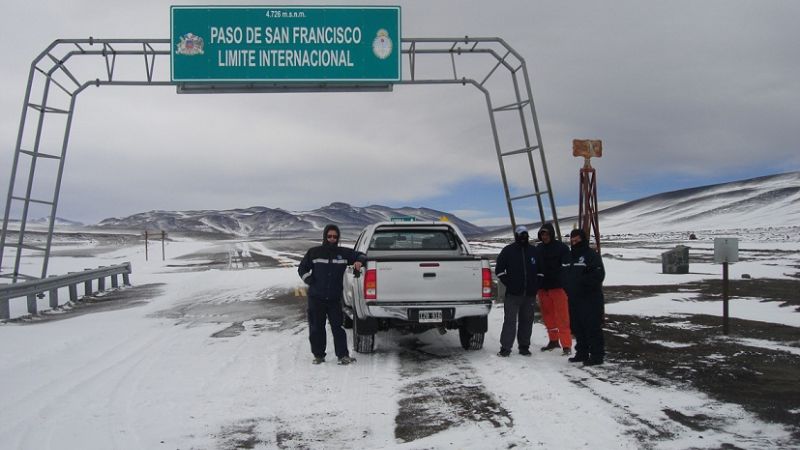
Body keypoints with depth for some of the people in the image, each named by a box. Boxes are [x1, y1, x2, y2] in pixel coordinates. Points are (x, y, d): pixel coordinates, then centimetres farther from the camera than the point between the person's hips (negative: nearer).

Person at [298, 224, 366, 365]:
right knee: (316, 328, 6)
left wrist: (359, 261, -8)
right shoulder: (314, 252, 3)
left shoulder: (344, 253, 4)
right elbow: (302, 268, 12)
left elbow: (360, 255, 15)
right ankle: (318, 355, 17)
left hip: (335, 298, 0)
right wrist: (310, 281, -2)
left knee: (337, 327, -6)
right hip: (316, 298, 0)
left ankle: (343, 355, -2)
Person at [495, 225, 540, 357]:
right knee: (510, 320, -5)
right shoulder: (508, 250, 2)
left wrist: (536, 285, 9)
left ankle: (524, 346, 17)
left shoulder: (534, 251, 10)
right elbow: (499, 270, 4)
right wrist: (508, 283, -3)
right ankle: (505, 347, -3)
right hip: (513, 293, -3)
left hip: (530, 294, 3)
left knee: (527, 321, 8)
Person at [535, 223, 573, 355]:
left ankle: (566, 345, -5)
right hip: (543, 288, 6)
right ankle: (553, 340, 26)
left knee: (562, 317, -7)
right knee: (548, 316, 12)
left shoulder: (562, 247, -4)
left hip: (558, 287, -5)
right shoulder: (538, 249, 11)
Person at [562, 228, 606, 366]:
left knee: (593, 327, -7)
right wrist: (567, 288, 11)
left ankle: (596, 355, -2)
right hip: (574, 299, 8)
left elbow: (598, 275, -17)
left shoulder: (591, 255, -8)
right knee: (577, 328, 13)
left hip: (590, 299, -8)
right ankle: (582, 353, 23)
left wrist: (582, 283, -21)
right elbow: (563, 274, 25)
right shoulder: (569, 256, 16)